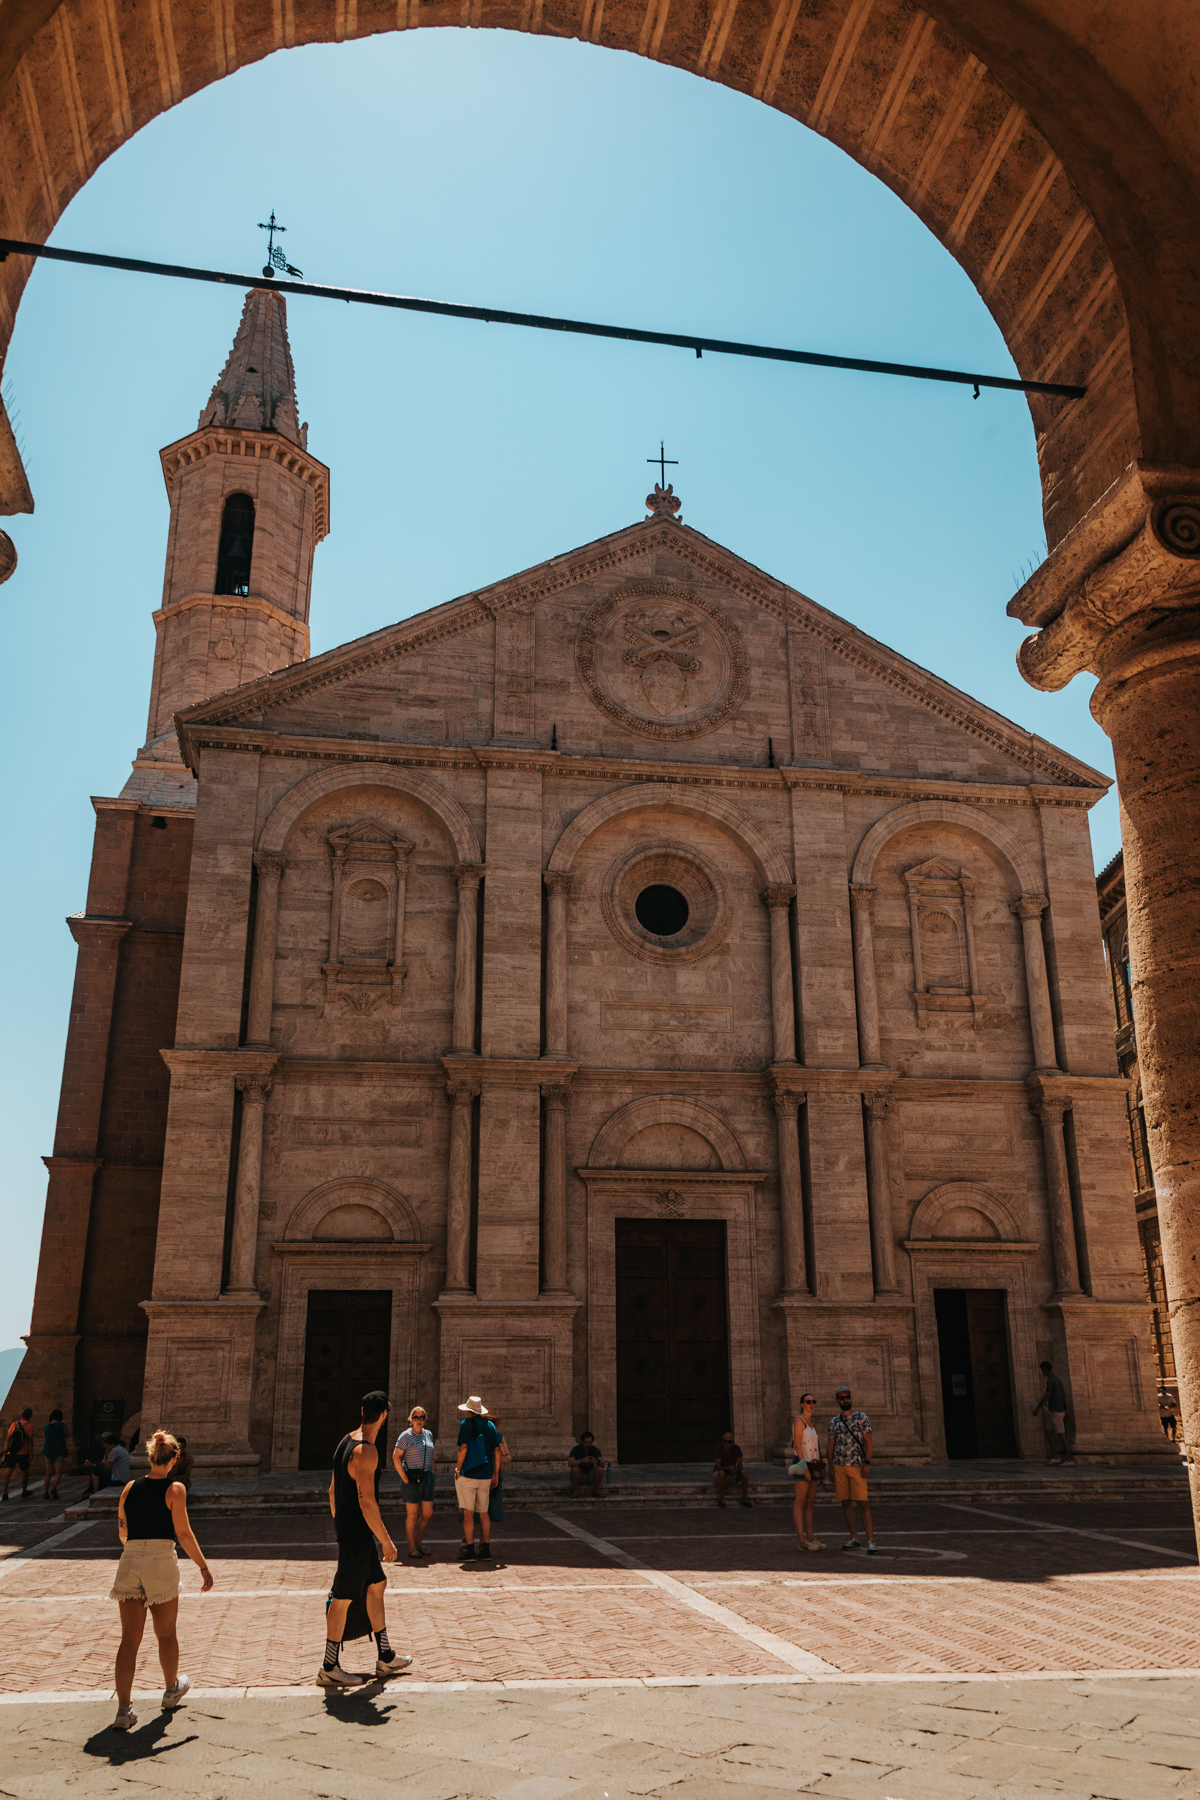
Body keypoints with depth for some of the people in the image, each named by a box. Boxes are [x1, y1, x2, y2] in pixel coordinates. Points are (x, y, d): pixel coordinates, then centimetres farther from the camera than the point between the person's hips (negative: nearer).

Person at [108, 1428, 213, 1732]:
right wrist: (204, 1566, -2)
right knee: (166, 1634, 16)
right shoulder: (174, 1489, -6)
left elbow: (122, 1532, 16)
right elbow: (183, 1534, -10)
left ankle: (123, 1710, 0)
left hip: (129, 1560, 3)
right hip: (162, 1561, -3)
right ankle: (171, 1690, 35)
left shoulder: (130, 1487, 7)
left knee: (129, 1639, 6)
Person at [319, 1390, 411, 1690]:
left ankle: (385, 1657, 27)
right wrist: (386, 1541, -18)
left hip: (347, 1529, 10)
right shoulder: (366, 1451, -22)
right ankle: (329, 1668, 14)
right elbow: (366, 1501, -25)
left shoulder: (347, 1442, 8)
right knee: (344, 1598, 2)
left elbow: (332, 1491, 15)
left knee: (376, 1584, 18)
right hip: (357, 1534, -10)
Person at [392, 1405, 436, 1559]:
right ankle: (412, 1548, 7)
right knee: (412, 1514, -1)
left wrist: (431, 1473, 12)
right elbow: (396, 1457, -9)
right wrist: (404, 1478, -12)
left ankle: (419, 1542, 22)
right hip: (412, 1478, -6)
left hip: (427, 1477, 6)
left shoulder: (428, 1435, 12)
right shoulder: (406, 1436, -6)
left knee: (427, 1514, 6)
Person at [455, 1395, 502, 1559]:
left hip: (468, 1474, -5)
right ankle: (485, 1550, 10)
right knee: (483, 1513, 10)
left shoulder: (467, 1424, -4)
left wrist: (457, 1469, -4)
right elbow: (496, 1451, 11)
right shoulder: (490, 1425, 11)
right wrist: (496, 1475, 16)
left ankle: (469, 1549, -3)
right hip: (485, 1475, 5)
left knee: (468, 1513, -2)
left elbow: (463, 1448, -12)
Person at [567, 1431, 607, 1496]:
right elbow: (570, 1463, -31)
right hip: (578, 1477, -2)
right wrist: (582, 1461, -49)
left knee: (599, 1469, -26)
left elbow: (603, 1464, -17)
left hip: (590, 1477, 2)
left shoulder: (595, 1450, -7)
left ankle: (596, 1491, -9)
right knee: (574, 1468, -33)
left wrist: (596, 1461, -41)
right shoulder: (576, 1449, -15)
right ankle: (575, 1491, -17)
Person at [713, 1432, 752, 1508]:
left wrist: (737, 1469, -38)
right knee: (721, 1473, -37)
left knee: (744, 1473, -24)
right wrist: (728, 1468, -44)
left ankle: (745, 1498, -17)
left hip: (732, 1472, 3)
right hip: (719, 1471, -3)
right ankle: (721, 1499, -29)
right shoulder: (719, 1448, -24)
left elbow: (740, 1465, -15)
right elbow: (717, 1466, -27)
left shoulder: (737, 1448, -15)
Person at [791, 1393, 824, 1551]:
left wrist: (820, 1469, 18)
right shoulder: (799, 1421, -8)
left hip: (813, 1463, 9)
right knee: (800, 1501, -8)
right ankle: (802, 1541, -9)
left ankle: (810, 1537, 13)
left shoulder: (811, 1422, 18)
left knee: (810, 1502, 9)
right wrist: (805, 1467, -22)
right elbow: (797, 1445, -15)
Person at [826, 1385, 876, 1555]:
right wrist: (831, 1469, 9)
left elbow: (868, 1442, -2)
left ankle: (870, 1541, -6)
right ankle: (853, 1538, 16)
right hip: (839, 1466, 3)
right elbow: (830, 1445, 14)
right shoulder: (834, 1421, 11)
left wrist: (867, 1463, -11)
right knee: (846, 1502, 6)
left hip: (857, 1466, -3)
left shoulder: (862, 1418, 2)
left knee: (862, 1503, -8)